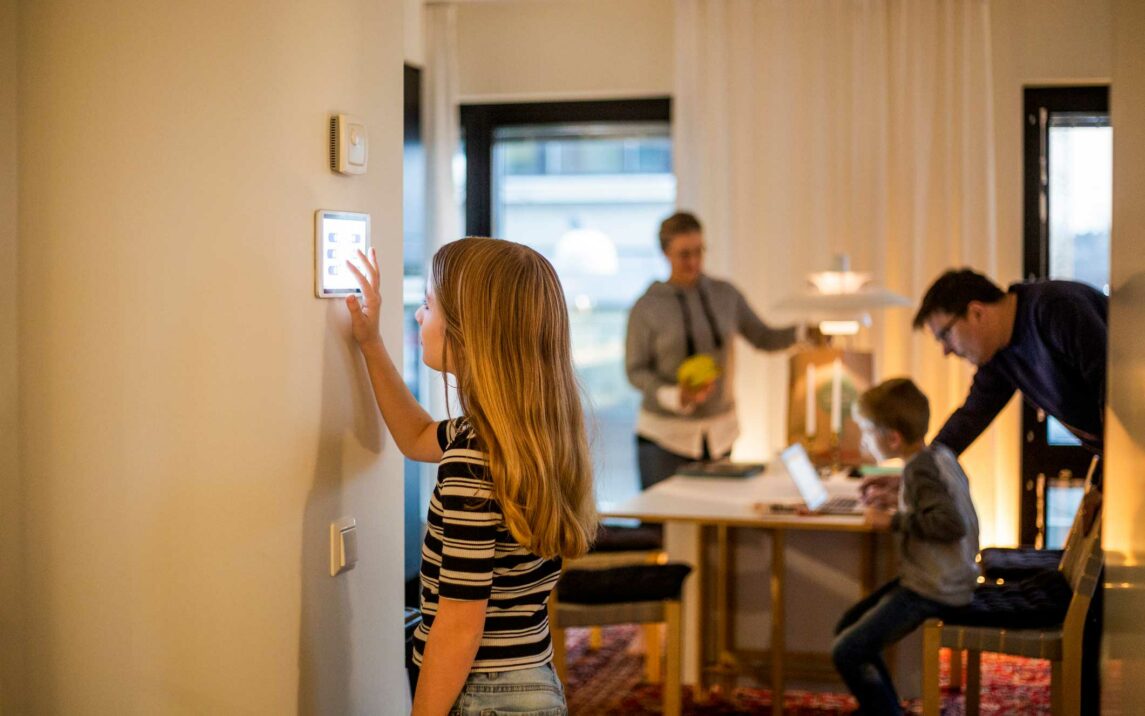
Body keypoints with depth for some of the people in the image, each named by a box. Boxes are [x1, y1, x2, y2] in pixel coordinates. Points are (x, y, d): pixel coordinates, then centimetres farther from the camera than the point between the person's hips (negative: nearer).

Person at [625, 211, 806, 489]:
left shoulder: (725, 295, 3)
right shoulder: (646, 308, -7)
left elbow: (764, 338, 9)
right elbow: (635, 371, -6)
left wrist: (804, 330, -9)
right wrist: (675, 396, -22)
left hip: (720, 432, 4)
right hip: (665, 433, -3)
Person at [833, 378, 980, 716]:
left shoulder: (920, 469, -22)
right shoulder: (940, 453, 5)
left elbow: (951, 523, -33)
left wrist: (894, 521, -24)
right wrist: (897, 493, 13)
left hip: (932, 592, -10)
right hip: (946, 579, 10)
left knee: (846, 652, -11)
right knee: (849, 626, 18)